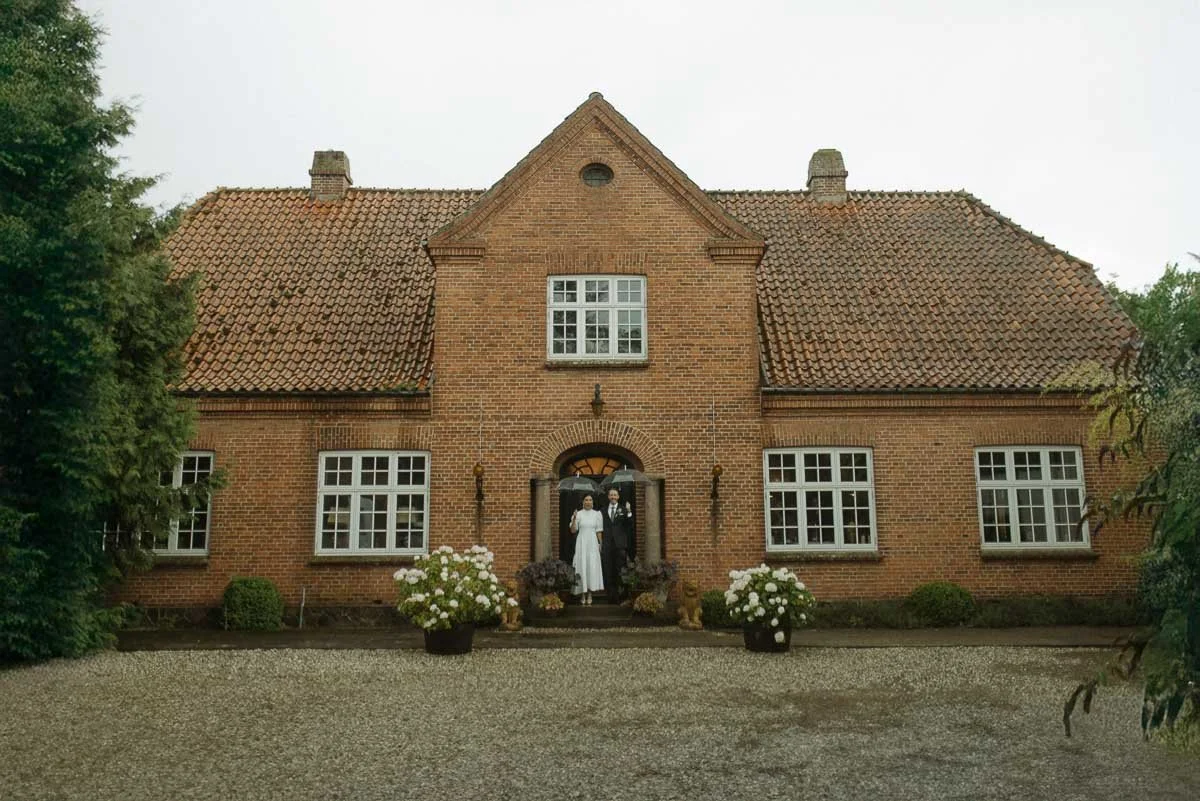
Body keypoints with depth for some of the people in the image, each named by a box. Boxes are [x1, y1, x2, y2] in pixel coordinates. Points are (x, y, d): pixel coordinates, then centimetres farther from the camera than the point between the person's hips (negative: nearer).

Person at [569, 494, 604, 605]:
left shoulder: (597, 514, 5)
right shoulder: (578, 514, 3)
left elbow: (599, 531, 7)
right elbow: (573, 530, 0)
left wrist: (600, 543, 1)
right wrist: (574, 519, -14)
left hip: (593, 543, 0)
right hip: (581, 543, 0)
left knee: (592, 567, -4)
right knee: (582, 567, -1)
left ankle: (590, 595, 2)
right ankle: (583, 595, 6)